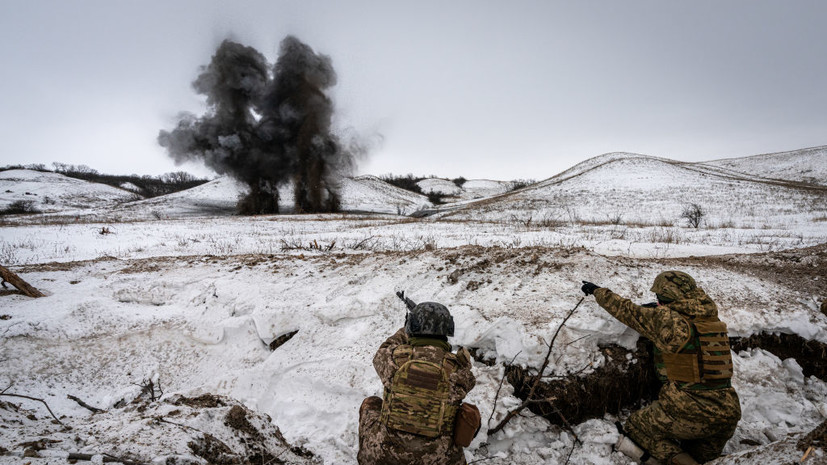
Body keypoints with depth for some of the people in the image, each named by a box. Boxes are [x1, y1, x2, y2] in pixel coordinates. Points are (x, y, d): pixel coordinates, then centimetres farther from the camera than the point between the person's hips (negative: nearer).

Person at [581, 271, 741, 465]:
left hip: (688, 412, -7)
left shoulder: (667, 319, -15)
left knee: (635, 431, 9)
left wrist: (598, 291, 13)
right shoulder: (712, 317, 5)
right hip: (728, 414, 8)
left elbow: (627, 311, -2)